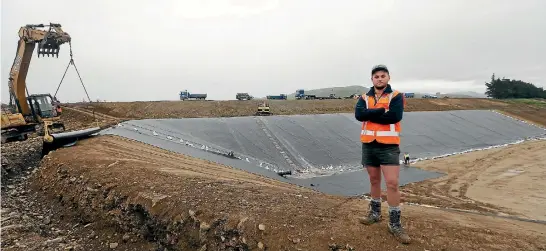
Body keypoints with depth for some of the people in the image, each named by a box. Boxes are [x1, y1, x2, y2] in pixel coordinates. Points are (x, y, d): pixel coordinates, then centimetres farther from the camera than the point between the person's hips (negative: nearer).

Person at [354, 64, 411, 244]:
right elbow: (359, 114, -12)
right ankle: (375, 213, 33)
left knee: (392, 183, -8)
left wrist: (371, 115, -12)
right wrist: (383, 111, -17)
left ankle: (395, 224, 3)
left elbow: (395, 116, -20)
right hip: (369, 145, 4)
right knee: (374, 180, 16)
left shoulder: (396, 96, -2)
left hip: (389, 146, -4)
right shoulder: (364, 98, 8)